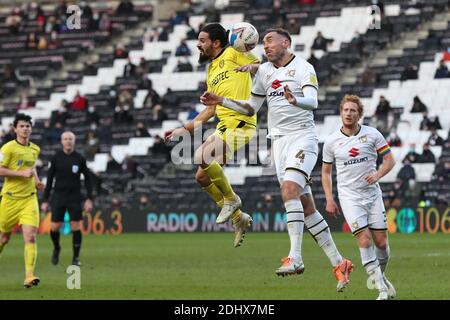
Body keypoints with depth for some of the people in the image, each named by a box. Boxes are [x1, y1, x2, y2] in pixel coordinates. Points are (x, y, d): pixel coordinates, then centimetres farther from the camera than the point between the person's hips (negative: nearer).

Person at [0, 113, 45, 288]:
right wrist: (22, 174, -18)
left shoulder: (35, 149, 11)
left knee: (30, 237, -13)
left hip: (29, 198, 3)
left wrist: (37, 180, 12)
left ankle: (29, 276, -17)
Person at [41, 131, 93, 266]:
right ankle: (56, 248, 25)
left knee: (76, 227, -7)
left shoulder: (80, 159, 0)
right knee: (54, 227, -5)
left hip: (74, 197, 0)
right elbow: (49, 180, 5)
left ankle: (76, 258, 4)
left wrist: (89, 199, 0)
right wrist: (45, 200, 2)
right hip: (59, 197, 0)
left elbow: (87, 178, 7)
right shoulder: (56, 158, 1)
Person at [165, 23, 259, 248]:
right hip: (224, 126, 9)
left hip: (241, 122, -9)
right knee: (202, 177, 6)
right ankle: (238, 218, 18)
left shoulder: (233, 54, 0)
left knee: (203, 157, -27)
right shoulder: (211, 71, 23)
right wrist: (183, 130, 28)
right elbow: (210, 110, 28)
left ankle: (231, 199, -5)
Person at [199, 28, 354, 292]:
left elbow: (312, 102, -21)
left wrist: (295, 100, -42)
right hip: (279, 140, 6)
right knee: (306, 206, 2)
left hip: (302, 137, -6)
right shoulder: (265, 71, 14)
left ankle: (295, 257, -29)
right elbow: (251, 108, 24)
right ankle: (338, 263, 7)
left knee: (289, 190, -26)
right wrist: (221, 101, 14)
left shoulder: (303, 68, -6)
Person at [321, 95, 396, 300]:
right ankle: (382, 288, -12)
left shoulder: (372, 135, -2)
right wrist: (329, 200, 2)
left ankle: (380, 275, 30)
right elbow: (326, 172, 11)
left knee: (381, 242, 1)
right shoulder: (331, 142, 0)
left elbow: (389, 159, 4)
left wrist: (377, 175, -15)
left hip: (372, 193, 1)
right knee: (364, 239, -15)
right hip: (349, 196, -1)